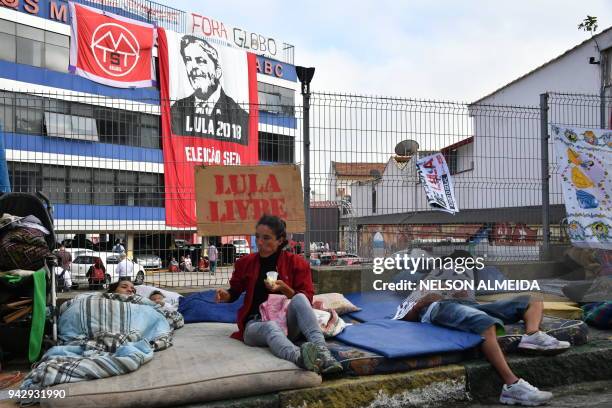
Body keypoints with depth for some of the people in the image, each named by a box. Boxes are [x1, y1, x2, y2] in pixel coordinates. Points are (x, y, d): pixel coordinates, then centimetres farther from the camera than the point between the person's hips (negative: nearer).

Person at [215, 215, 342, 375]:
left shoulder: (296, 262, 2)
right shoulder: (245, 262, 8)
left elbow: (307, 300, -1)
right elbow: (235, 291, 23)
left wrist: (284, 288, -18)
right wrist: (225, 295, -1)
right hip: (256, 324, 0)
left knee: (300, 298, -31)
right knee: (271, 327, -38)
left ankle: (321, 350, -50)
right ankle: (299, 357, -70)